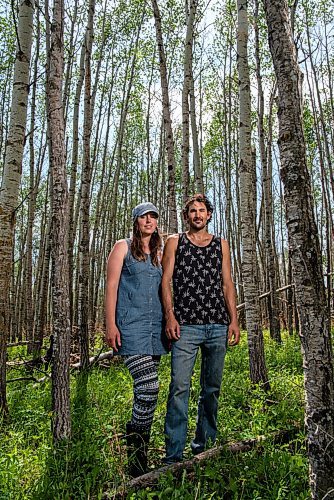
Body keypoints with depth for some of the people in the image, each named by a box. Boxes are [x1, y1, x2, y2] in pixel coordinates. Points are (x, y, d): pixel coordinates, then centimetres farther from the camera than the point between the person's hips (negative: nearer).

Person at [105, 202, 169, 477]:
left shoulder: (159, 254, 19)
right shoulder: (123, 247, 4)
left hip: (156, 327, 6)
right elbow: (111, 286, -2)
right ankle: (137, 464, -1)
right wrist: (110, 324, -10)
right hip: (131, 325, -6)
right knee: (149, 388, -15)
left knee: (145, 392, 8)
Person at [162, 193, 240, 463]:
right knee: (179, 388, -8)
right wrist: (170, 316, -9)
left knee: (212, 388, 11)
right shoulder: (175, 242, 9)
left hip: (218, 326, 3)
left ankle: (204, 445, 28)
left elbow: (227, 284, 12)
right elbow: (166, 281, 3)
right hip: (185, 326, -3)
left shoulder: (221, 244, 15)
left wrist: (234, 320, 3)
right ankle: (173, 455, 2)